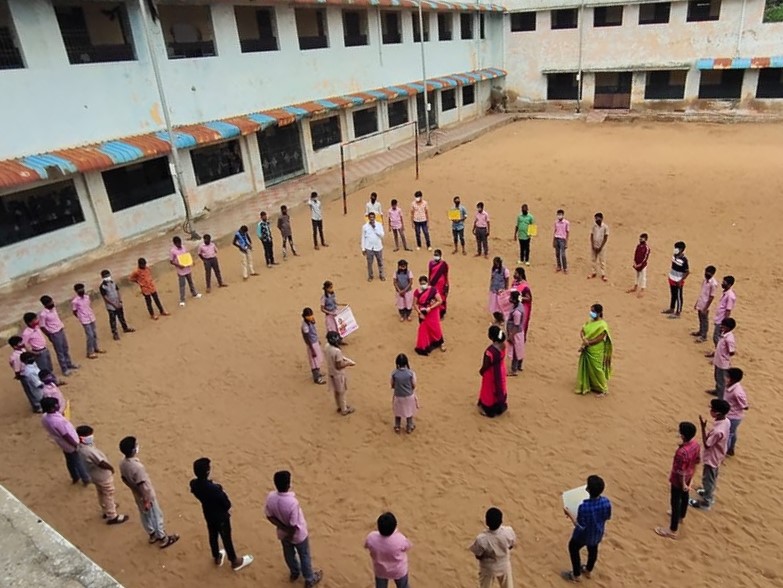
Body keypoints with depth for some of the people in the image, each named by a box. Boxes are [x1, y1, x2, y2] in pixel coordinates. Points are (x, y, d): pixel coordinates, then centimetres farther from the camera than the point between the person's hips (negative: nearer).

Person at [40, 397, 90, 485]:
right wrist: (76, 445, -16)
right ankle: (86, 479, 39)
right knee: (79, 462, 17)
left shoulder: (44, 417, -16)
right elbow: (66, 436, -28)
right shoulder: (58, 421, -42)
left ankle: (75, 478, 52)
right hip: (71, 445, -7)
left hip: (63, 445, 7)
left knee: (70, 461, 30)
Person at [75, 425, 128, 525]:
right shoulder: (89, 451, -39)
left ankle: (106, 510, 51)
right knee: (108, 496, 12)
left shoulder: (80, 447, -10)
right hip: (103, 477, -9)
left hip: (95, 476, 9)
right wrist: (111, 468, -16)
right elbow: (102, 463, -32)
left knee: (101, 494, 29)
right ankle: (112, 517, 29)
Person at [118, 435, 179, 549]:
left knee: (144, 515, 26)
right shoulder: (137, 466, -38)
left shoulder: (123, 463, -11)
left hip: (137, 495, 8)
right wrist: (146, 500, -18)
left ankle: (152, 535, 46)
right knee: (156, 516, 12)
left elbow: (124, 479, 4)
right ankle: (163, 539, 29)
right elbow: (141, 485, -30)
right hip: (147, 495, -8)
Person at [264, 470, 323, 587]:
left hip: (283, 533, 5)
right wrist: (290, 536, -9)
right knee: (304, 556, 22)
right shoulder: (292, 502, -41)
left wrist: (284, 528, -9)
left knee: (289, 554, 32)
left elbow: (269, 516, -11)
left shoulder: (270, 497, -24)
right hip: (298, 534, -5)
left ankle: (294, 573, 58)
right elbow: (294, 525, -29)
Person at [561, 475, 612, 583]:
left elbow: (580, 526, -28)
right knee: (593, 549, 33)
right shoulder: (606, 502, -24)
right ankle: (589, 571, 57)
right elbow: (608, 517, -4)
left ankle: (576, 575, 41)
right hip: (597, 534, 5)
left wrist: (570, 514, -17)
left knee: (573, 549, 25)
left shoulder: (584, 506, -40)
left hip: (584, 535, -5)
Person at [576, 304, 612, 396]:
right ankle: (587, 386, 29)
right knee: (586, 368, 14)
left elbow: (599, 339, -20)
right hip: (587, 350, 7)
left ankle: (603, 389, 21)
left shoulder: (602, 325, -19)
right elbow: (582, 331, 3)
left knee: (596, 370, 4)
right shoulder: (589, 321, 4)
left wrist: (587, 343, -16)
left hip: (596, 352, -7)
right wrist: (584, 339, -18)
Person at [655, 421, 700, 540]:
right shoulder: (695, 444, -13)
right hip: (689, 477, 8)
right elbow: (696, 462, 4)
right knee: (684, 496, 30)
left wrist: (683, 484, -12)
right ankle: (681, 516, 55)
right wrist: (691, 475, 17)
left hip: (679, 480, -8)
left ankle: (672, 530, 19)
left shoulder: (682, 452, -39)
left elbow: (681, 471, -28)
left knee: (676, 503, 6)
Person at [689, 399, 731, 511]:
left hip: (711, 458, -8)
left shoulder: (717, 431, -41)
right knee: (712, 478, 30)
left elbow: (706, 445, -27)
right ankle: (709, 493, 53)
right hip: (718, 456, 8)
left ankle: (705, 502, 34)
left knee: (707, 480, 15)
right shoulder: (726, 421, -14)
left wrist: (703, 428, -32)